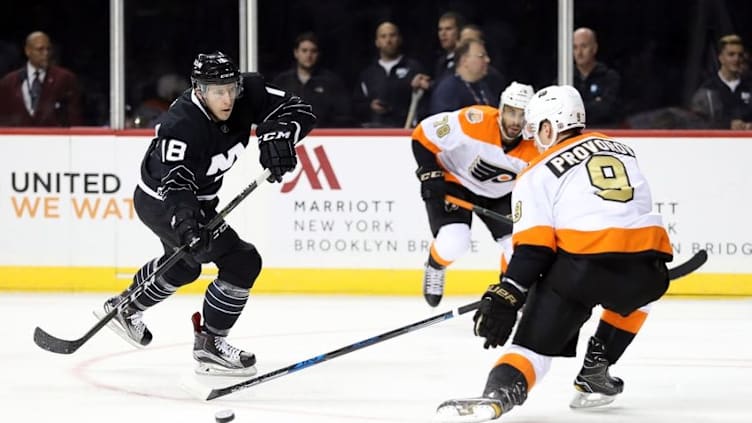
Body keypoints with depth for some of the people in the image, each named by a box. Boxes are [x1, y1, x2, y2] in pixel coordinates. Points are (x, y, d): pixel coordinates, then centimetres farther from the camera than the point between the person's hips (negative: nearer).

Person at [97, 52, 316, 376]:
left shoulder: (246, 94, -17)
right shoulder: (182, 126, -35)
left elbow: (299, 111, -16)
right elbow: (175, 185, -40)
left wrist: (277, 134, -36)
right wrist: (187, 224, -57)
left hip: (197, 199, 9)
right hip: (162, 202, -9)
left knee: (185, 264, 33)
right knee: (242, 262, -15)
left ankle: (124, 309, 54)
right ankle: (209, 345, -4)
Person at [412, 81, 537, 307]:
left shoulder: (534, 149, -23)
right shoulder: (475, 122, -33)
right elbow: (424, 135, -23)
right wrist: (430, 176, -22)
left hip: (498, 195, 4)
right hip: (453, 183, -4)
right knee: (453, 242, -23)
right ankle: (434, 268, 13)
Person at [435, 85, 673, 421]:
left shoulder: (539, 173, 11)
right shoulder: (622, 150, 27)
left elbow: (533, 249, -2)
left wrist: (504, 296, -5)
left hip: (583, 264, -4)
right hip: (645, 265, 4)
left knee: (536, 339, 1)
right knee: (633, 293, 38)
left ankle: (499, 392, -27)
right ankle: (595, 371, 28)